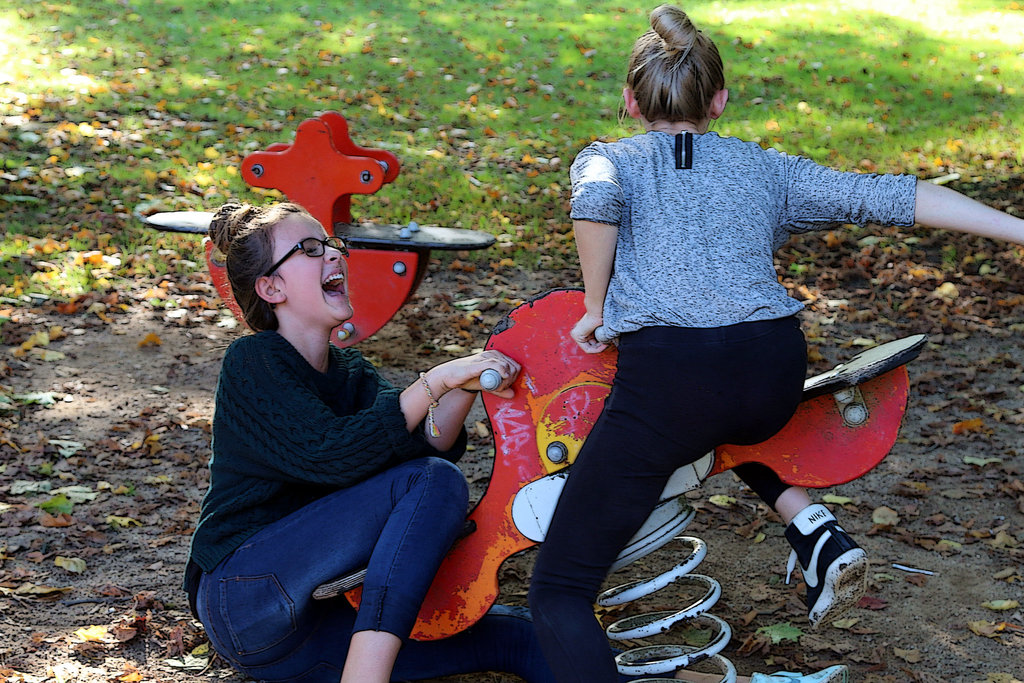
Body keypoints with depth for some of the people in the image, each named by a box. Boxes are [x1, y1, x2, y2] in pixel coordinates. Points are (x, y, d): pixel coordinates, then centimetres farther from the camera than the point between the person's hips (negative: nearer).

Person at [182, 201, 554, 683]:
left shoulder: (351, 373, 14)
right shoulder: (252, 363, -8)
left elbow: (429, 443, -4)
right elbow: (331, 454, -24)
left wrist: (466, 386, -23)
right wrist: (437, 380, -27)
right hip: (245, 590, -7)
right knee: (433, 482, -23)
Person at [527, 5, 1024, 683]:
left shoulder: (605, 159, 17)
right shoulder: (766, 169, 23)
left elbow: (596, 202, -8)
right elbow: (886, 196, 12)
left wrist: (597, 310, 3)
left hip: (664, 375, -4)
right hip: (778, 373, 4)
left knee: (560, 589, 6)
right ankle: (814, 531, 18)